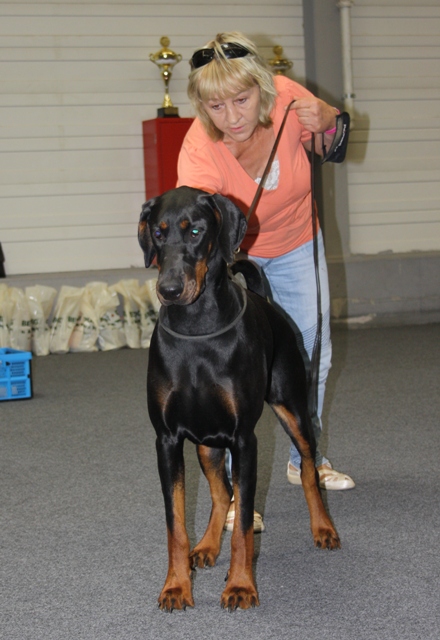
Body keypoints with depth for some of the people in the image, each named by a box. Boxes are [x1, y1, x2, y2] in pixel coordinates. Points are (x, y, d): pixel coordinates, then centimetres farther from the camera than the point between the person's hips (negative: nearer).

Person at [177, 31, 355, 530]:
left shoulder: (285, 97, -29)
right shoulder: (199, 152, -37)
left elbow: (331, 135, -6)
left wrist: (324, 120, -30)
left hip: (297, 245, 4)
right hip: (234, 254, -4)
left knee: (312, 353, 13)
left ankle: (305, 460, 35)